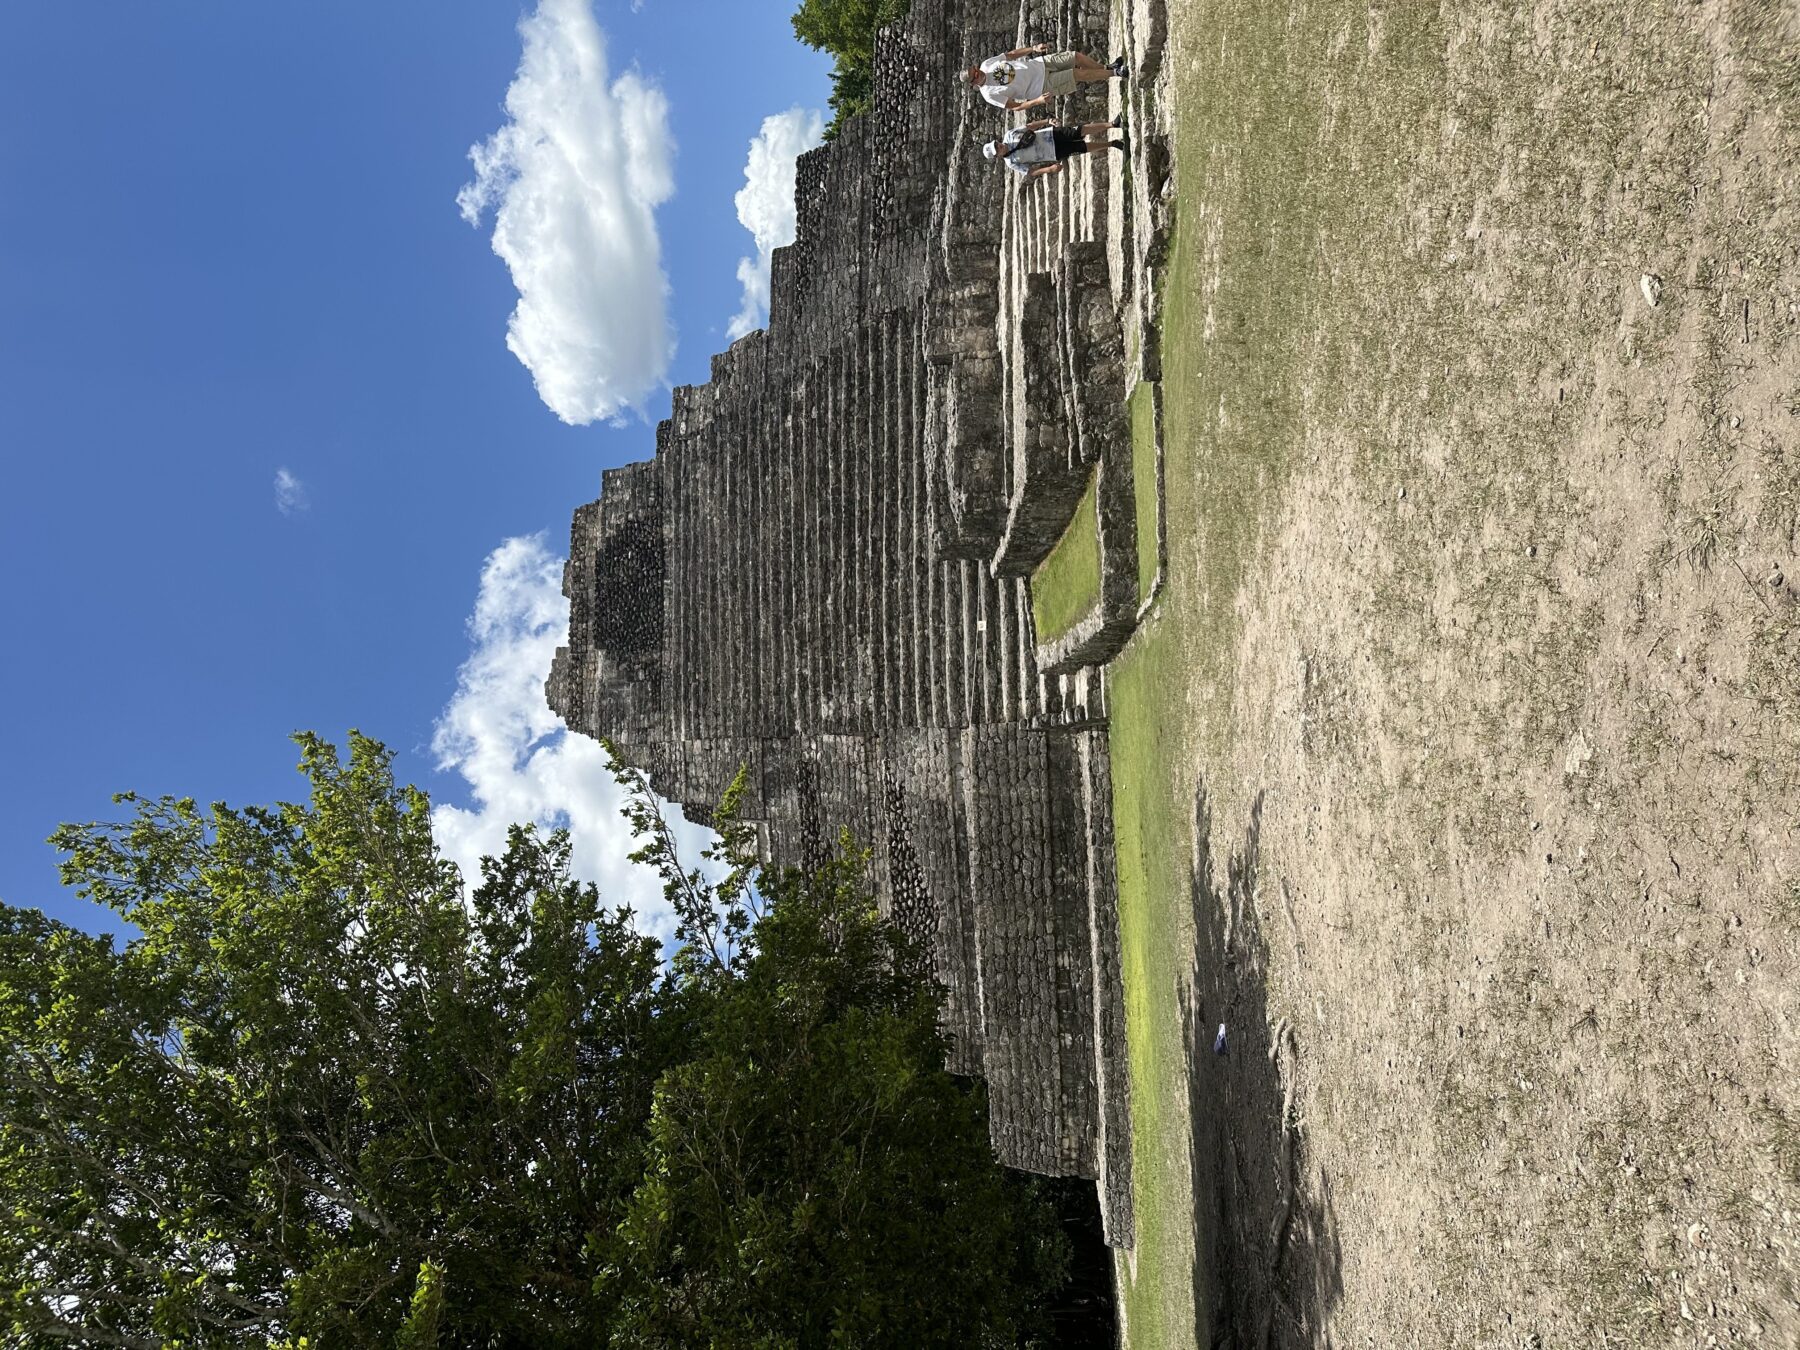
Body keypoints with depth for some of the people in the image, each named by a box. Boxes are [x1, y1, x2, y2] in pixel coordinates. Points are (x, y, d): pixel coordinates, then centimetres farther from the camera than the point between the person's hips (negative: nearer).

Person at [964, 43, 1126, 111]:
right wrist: (1037, 101, -29)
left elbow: (1011, 54, 5)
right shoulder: (991, 94, -22)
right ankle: (1113, 73, 12)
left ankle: (1108, 69, 26)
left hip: (1038, 63, 6)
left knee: (1078, 56, -1)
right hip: (1043, 86, -6)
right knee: (1079, 74, -13)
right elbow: (1014, 107, -18)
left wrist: (1034, 48, -6)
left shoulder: (987, 64, -6)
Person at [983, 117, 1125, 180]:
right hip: (1055, 153, -2)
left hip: (1051, 134, 2)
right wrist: (1050, 169, -26)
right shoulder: (1012, 163, -13)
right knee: (1083, 147, -7)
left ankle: (1111, 124, -6)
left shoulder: (1009, 136, -7)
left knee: (1081, 131, -13)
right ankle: (1111, 144, 9)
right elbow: (1030, 172, -13)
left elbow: (1029, 126, 0)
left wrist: (1047, 121, -13)